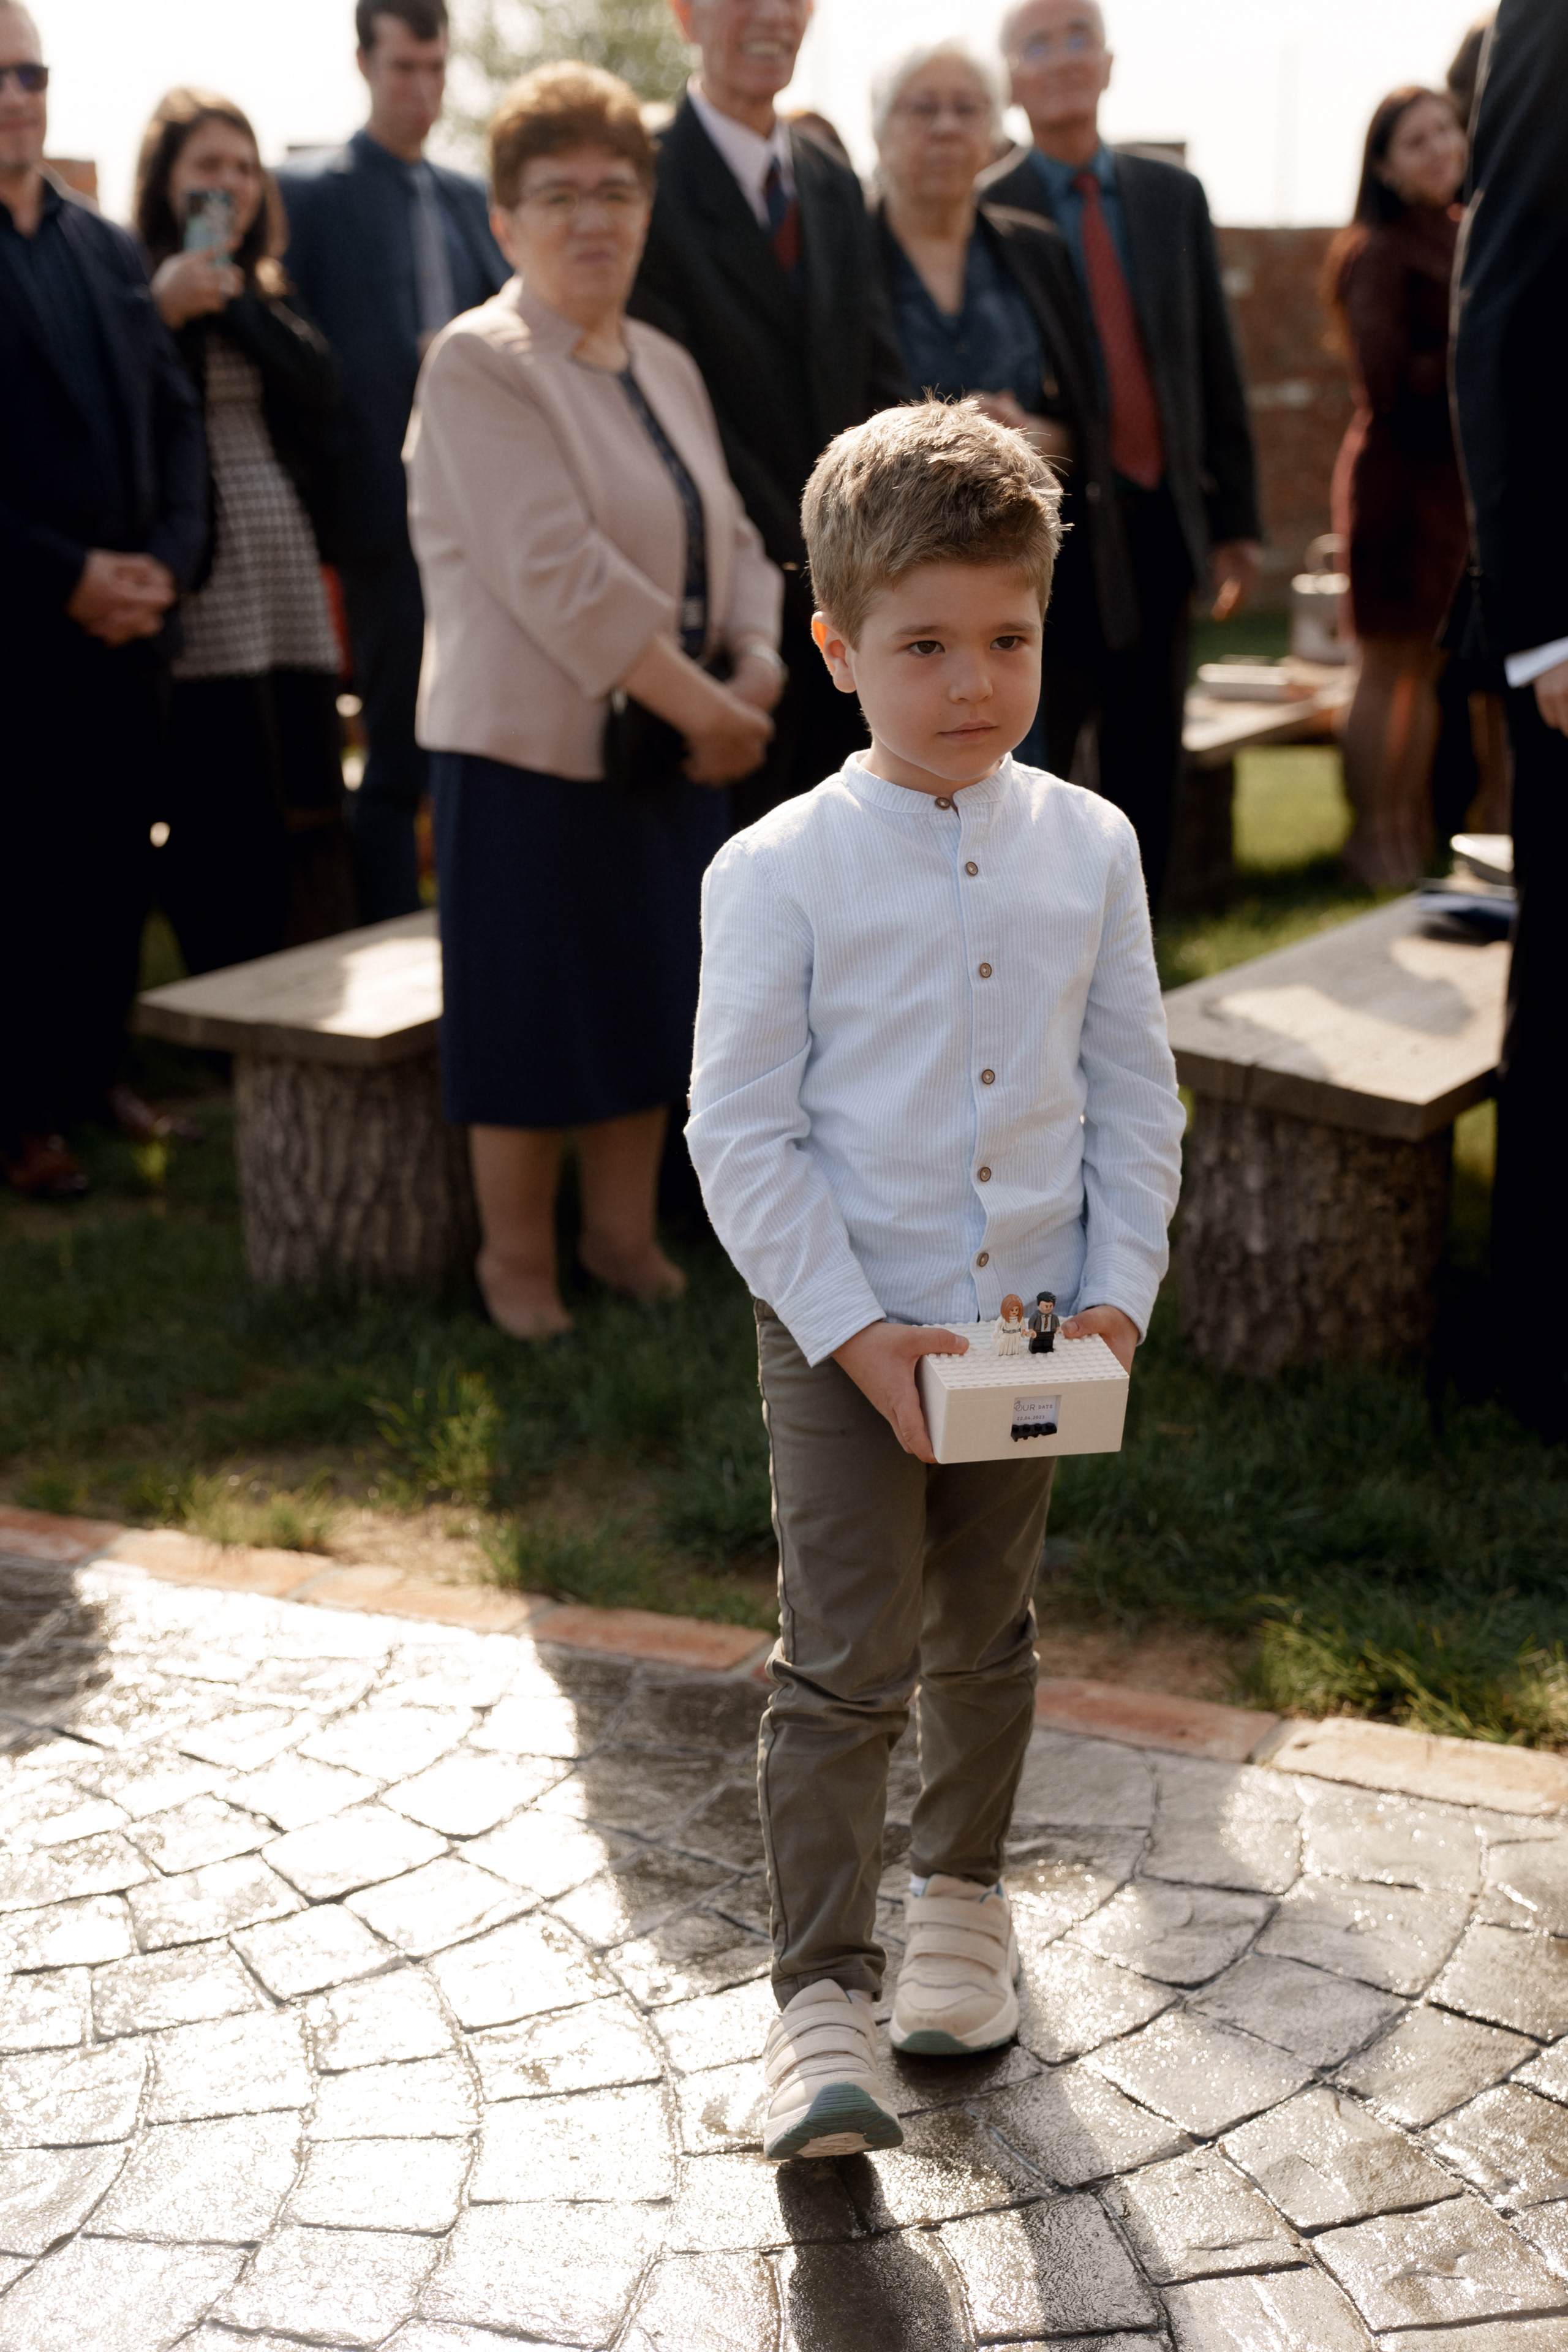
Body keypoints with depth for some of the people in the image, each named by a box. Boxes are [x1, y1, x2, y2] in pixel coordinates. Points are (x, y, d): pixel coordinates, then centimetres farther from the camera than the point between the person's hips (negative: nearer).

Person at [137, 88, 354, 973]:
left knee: (307, 813, 3)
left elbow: (319, 387, 0)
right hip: (204, 596, -6)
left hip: (290, 592, 6)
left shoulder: (266, 294, 20)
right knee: (222, 835, -6)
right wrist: (161, 311, -20)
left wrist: (232, 297, -6)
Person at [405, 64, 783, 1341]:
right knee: (537, 1005, 1)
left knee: (651, 994, 11)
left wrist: (758, 669, -8)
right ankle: (516, 1254, 17)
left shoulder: (665, 365, 12)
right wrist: (702, 703, -20)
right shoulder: (479, 363, -12)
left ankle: (623, 1227, 26)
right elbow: (555, 569, -21)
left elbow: (733, 540, 12)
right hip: (532, 749, -7)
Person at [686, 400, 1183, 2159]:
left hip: (1029, 1326, 4)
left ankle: (958, 1900, 40)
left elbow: (1136, 1095, 5)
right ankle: (819, 2006, 5)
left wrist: (1117, 1296, -4)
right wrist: (857, 1334, -16)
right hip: (841, 1333, -4)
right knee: (845, 1665, -4)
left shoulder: (1088, 849, 0)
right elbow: (741, 1134, -11)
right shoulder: (777, 874, -12)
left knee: (987, 1638, 19)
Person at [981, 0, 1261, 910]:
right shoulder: (984, 210, -5)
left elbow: (1218, 367, 10)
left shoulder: (1175, 196, 10)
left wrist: (1235, 519, 6)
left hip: (1162, 527, 5)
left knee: (1148, 778, 11)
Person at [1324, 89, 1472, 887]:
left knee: (1433, 660, 12)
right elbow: (1390, 381, -17)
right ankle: (1371, 832, 9)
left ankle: (1414, 827, 20)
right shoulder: (1379, 253, -11)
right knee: (1391, 662, 0)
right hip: (1401, 472, -7)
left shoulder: (1463, 239, 14)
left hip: (1459, 473, 7)